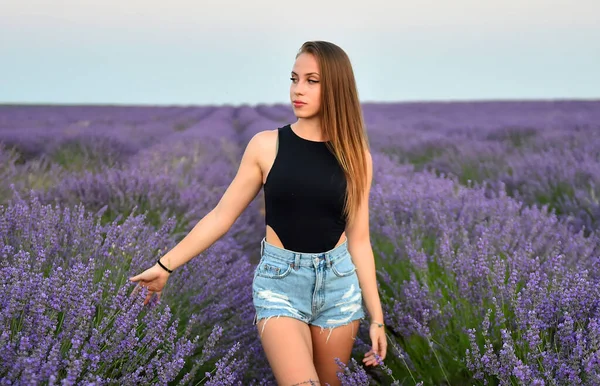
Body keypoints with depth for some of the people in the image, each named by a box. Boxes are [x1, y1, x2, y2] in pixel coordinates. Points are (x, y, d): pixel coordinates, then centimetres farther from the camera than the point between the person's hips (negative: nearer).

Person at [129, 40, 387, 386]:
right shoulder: (266, 146, -5)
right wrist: (166, 265, -3)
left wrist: (376, 317, 3)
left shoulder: (356, 156, 0)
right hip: (280, 282, -2)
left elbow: (358, 240, 4)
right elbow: (222, 215, 0)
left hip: (340, 283, 2)